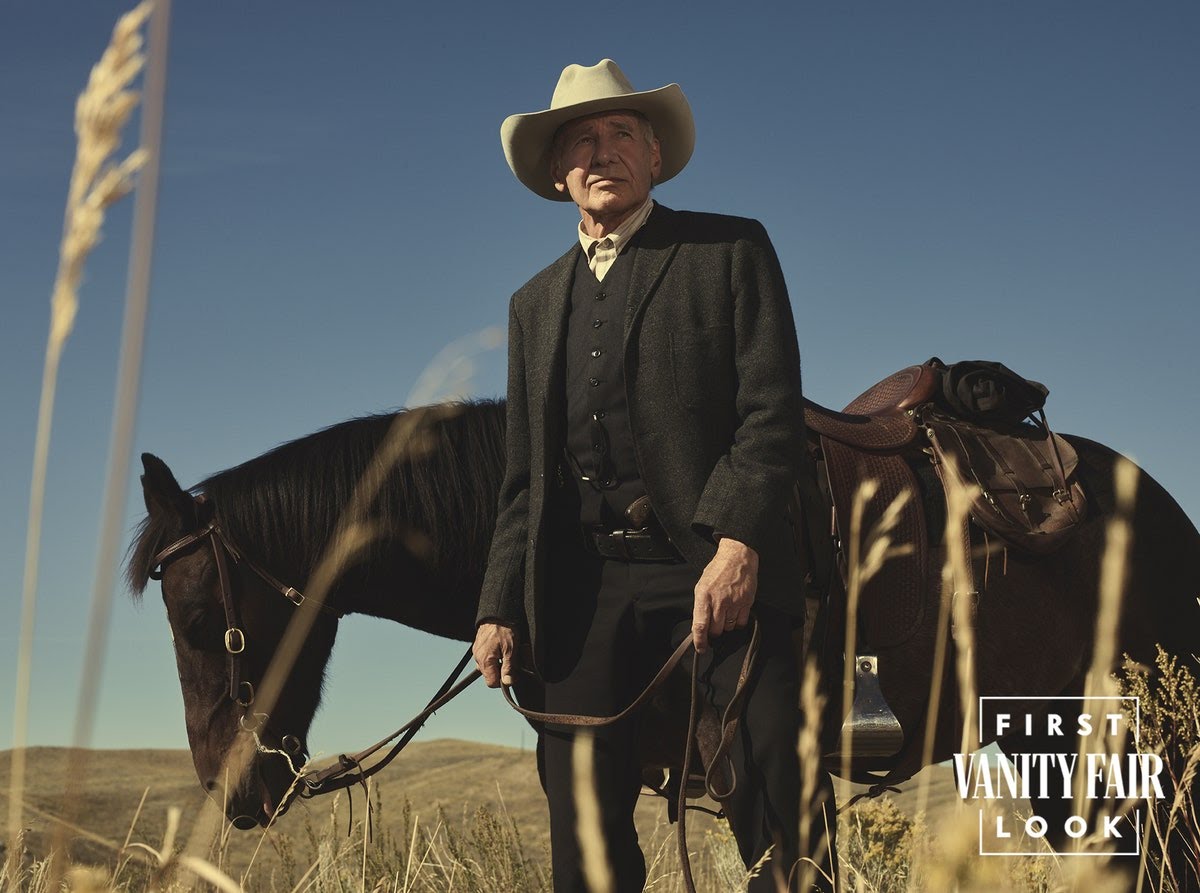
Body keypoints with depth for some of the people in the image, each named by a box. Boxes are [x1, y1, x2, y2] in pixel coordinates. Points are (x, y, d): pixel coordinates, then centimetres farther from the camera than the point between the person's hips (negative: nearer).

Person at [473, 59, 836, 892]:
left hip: (717, 569, -4)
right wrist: (501, 607, 7)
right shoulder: (535, 302, 22)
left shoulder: (731, 251, 7)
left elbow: (773, 412, -4)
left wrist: (737, 545, -19)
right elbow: (525, 475, 19)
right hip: (582, 591, 5)